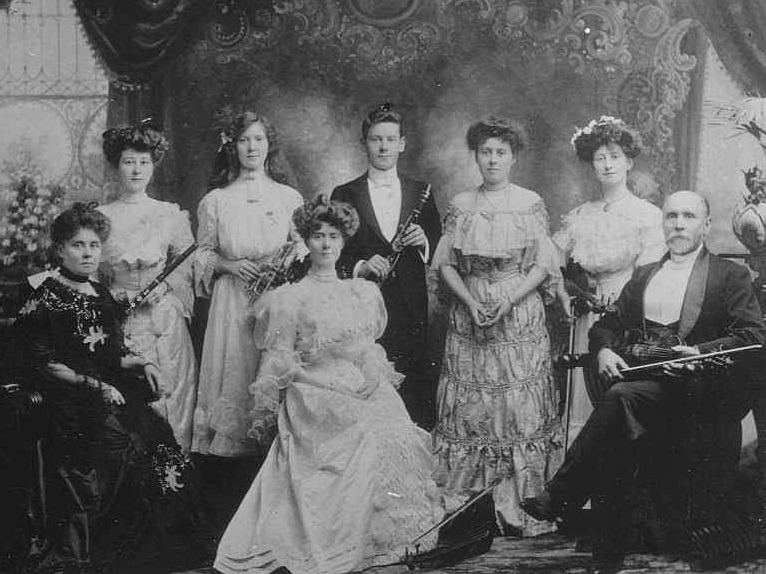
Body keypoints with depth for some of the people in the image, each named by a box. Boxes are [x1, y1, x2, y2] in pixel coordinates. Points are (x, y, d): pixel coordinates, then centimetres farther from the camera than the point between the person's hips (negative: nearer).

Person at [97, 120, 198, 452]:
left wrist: (162, 286, -10)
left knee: (169, 396, -1)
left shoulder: (171, 215, 7)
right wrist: (112, 295, -8)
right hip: (116, 322, 0)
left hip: (165, 322, 0)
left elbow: (186, 265, 6)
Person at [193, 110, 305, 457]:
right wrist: (230, 265, -8)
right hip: (233, 303, 0)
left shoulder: (289, 198, 8)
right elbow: (203, 255, 10)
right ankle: (228, 446, 8)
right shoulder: (215, 201, 8)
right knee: (233, 377, -2)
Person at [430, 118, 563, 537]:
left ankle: (519, 509, 3)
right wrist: (469, 301, -9)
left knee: (520, 405, -3)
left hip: (520, 317, -2)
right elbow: (445, 263, 6)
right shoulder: (460, 206, 8)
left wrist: (509, 301, -13)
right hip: (468, 315, 2)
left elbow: (543, 265, 0)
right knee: (469, 405, 0)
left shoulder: (530, 204, 3)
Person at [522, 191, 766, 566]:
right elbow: (607, 324, 23)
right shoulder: (643, 275, 26)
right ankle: (609, 550, -25)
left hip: (691, 387, -4)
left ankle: (560, 497, -31)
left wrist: (701, 352, -17)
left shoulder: (730, 276, 11)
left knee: (623, 396, -34)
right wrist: (603, 350, -1)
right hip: (635, 375, 4)